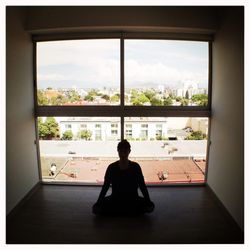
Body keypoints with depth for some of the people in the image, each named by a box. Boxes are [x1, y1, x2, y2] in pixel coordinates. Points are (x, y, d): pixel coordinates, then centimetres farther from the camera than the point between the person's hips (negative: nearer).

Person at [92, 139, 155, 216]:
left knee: (150, 207, -26)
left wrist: (148, 201, -14)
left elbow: (142, 186, -4)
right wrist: (98, 203, -9)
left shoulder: (135, 167, -7)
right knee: (96, 208, -23)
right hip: (115, 199, 1)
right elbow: (105, 186, -2)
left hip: (133, 199, 0)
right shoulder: (112, 167, -6)